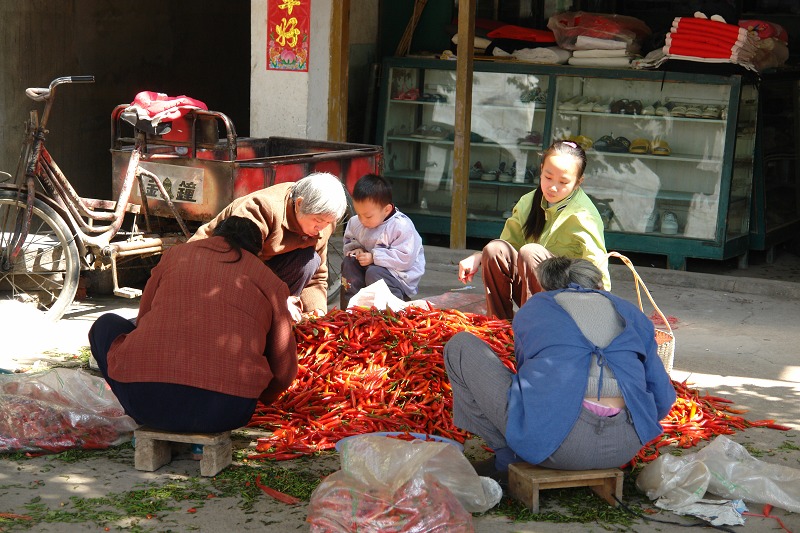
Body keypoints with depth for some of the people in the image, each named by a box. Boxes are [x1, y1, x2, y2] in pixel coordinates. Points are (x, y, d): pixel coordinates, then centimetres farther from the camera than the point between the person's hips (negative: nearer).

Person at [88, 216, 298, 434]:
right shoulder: (269, 280, 17)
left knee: (107, 325, 28)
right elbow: (284, 371, 18)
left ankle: (150, 424, 18)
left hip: (147, 400, 0)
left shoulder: (174, 255, 21)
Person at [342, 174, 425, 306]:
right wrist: (355, 249, -8)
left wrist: (373, 257, -28)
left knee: (374, 272, -32)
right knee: (348, 262, -11)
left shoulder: (401, 226, -22)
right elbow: (349, 240, 18)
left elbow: (405, 259, -27)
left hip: (401, 275, -7)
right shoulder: (355, 223, -1)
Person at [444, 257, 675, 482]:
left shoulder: (532, 308, 25)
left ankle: (508, 458, 13)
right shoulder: (630, 311, 26)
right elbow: (663, 399, 25)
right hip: (626, 446, 2)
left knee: (461, 346, 17)